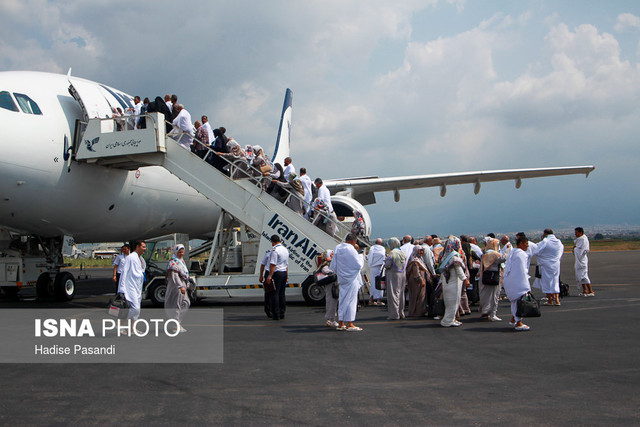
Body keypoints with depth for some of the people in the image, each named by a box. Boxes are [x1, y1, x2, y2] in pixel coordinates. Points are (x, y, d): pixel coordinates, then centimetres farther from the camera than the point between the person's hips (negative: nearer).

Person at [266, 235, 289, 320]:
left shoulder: (275, 250, -12)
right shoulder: (285, 250, 17)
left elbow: (273, 264, -19)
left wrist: (270, 275, -19)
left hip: (277, 273, -8)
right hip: (284, 272, 8)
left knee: (275, 294, -5)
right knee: (282, 294, 13)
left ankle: (276, 314, -7)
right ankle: (282, 313, 15)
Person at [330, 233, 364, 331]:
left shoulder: (337, 248, 5)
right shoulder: (351, 249, -16)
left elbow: (333, 266, 10)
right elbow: (359, 265, -13)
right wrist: (360, 256, 4)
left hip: (342, 279, 7)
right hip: (352, 279, -7)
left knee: (342, 300, 11)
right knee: (351, 300, -2)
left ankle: (340, 323, 14)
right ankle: (349, 324, -1)